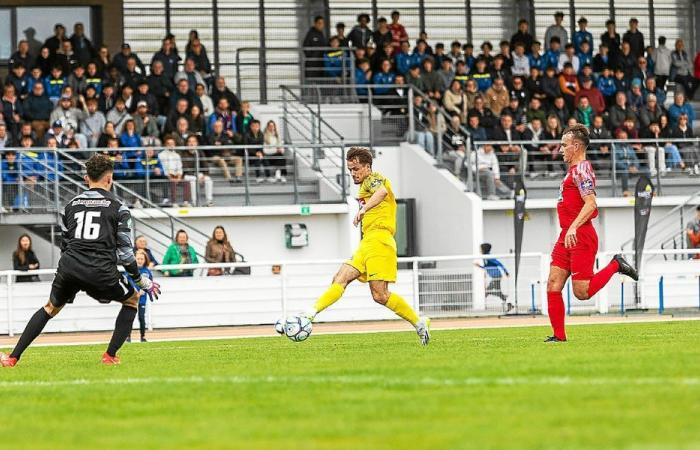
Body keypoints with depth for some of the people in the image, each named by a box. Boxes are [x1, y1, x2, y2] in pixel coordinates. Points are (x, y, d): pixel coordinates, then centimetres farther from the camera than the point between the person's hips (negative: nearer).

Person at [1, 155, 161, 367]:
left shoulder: (70, 205, 17)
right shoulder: (118, 207, 5)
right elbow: (125, 251, 3)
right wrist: (142, 281, 14)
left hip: (69, 266, 4)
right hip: (101, 271, -4)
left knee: (51, 308, 25)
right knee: (132, 300, 22)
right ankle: (110, 355, 14)